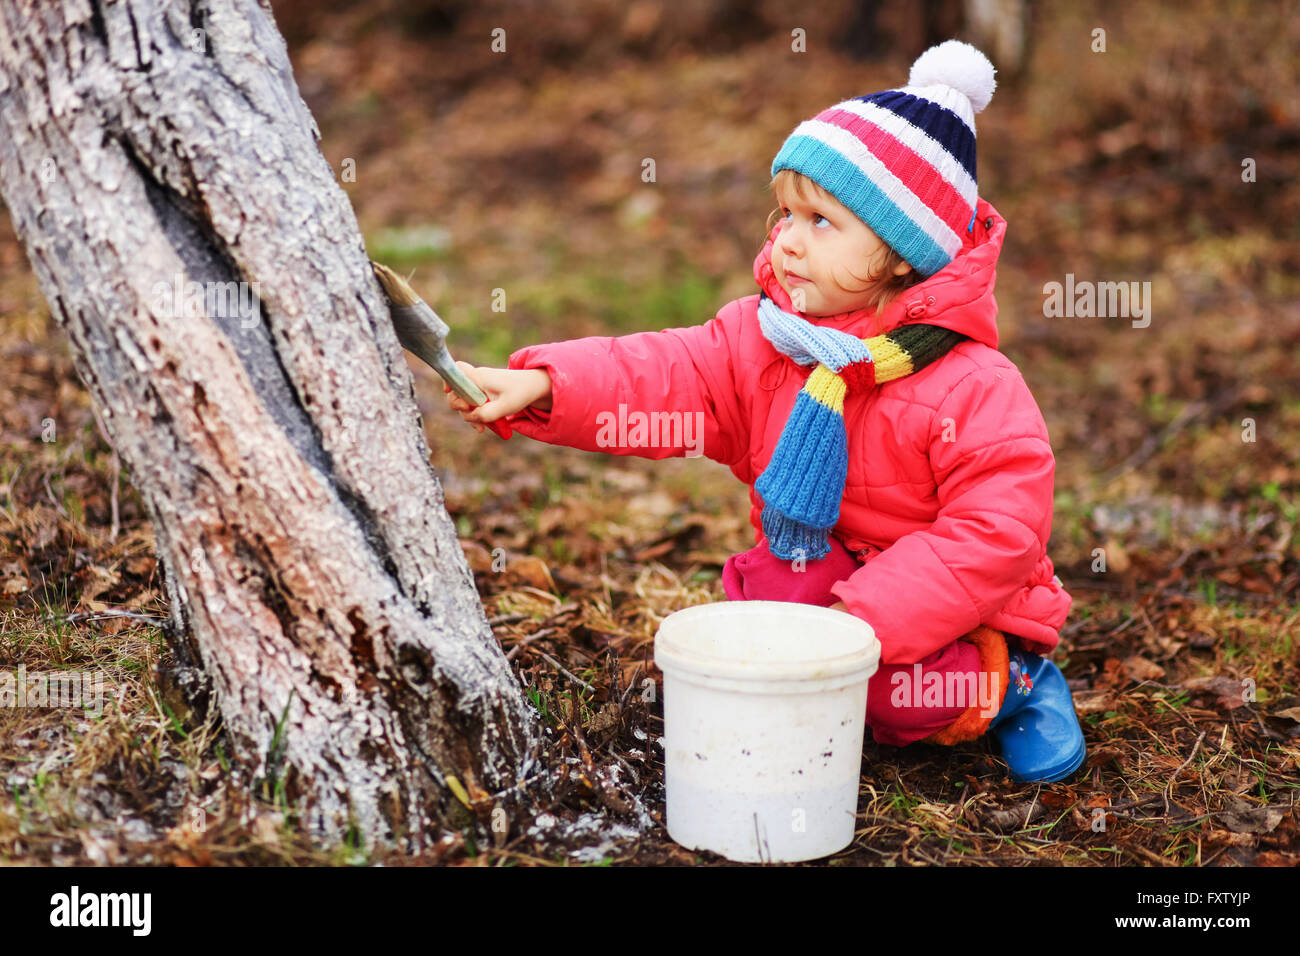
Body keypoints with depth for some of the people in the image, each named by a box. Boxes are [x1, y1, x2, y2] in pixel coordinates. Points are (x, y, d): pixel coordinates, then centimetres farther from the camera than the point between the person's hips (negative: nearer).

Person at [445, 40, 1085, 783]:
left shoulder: (973, 389, -21)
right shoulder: (763, 340, -4)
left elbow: (998, 533, -24)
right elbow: (668, 375, -12)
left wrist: (865, 619, -31)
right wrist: (542, 386, -28)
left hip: (947, 618, -4)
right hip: (804, 580, 4)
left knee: (900, 696, -28)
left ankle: (1009, 681, 4)